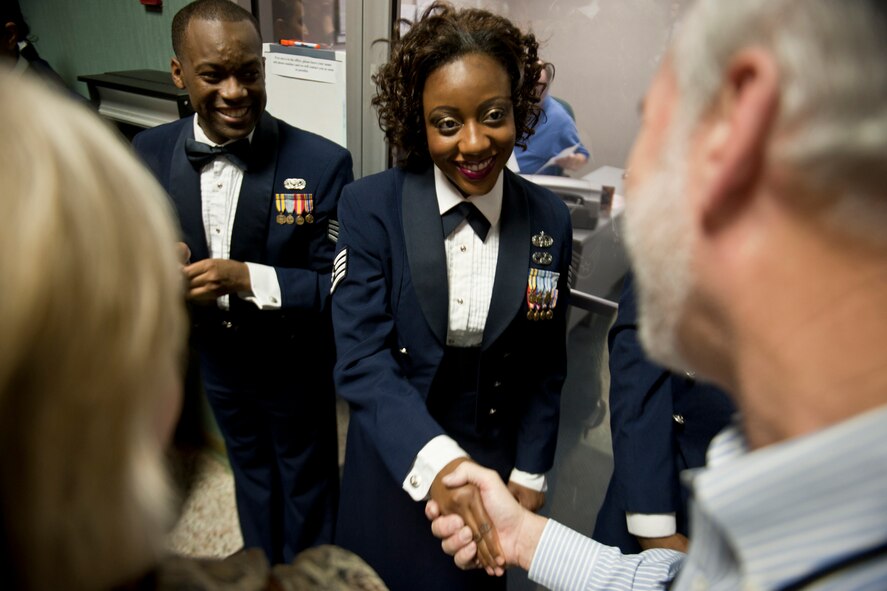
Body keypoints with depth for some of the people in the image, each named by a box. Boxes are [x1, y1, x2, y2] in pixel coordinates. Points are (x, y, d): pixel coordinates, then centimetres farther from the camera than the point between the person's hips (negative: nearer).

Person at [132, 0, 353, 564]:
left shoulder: (322, 163, -26)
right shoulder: (150, 152, -11)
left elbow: (339, 284, -22)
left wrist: (246, 278, -34)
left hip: (295, 364, -4)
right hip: (214, 358, 5)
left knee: (307, 480, 20)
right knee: (250, 471, 29)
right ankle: (263, 570, 57)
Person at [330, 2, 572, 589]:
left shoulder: (550, 221, -8)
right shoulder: (370, 207, -16)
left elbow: (545, 367, 0)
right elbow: (362, 358, -22)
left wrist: (530, 472, 1)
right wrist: (433, 457, -35)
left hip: (493, 464, 2)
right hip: (392, 465, -1)